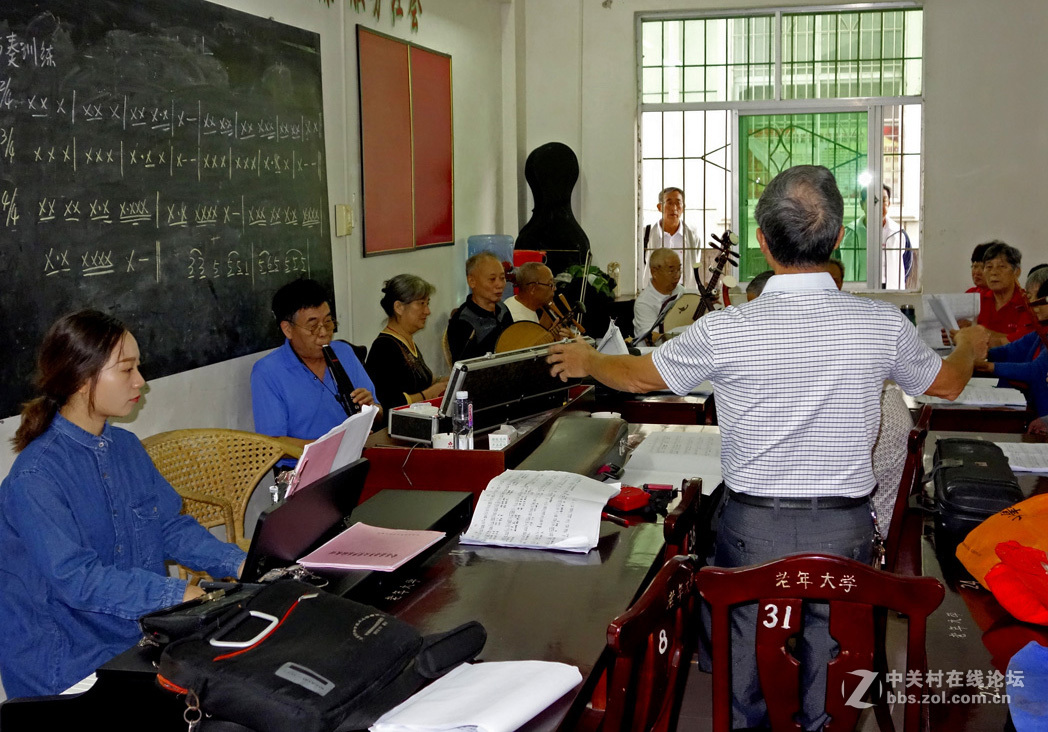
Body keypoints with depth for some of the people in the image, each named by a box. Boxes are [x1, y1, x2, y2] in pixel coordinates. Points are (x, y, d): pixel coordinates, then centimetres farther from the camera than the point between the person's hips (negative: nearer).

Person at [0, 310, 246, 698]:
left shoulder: (127, 447, 8)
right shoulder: (34, 476, -17)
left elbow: (172, 526, 10)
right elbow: (77, 578, -23)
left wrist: (240, 564, -5)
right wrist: (180, 594, -28)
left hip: (143, 633, 7)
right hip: (67, 662, -7)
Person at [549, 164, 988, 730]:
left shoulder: (725, 331, -15)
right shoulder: (882, 324, -8)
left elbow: (638, 376, 3)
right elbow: (947, 383, 13)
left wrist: (585, 360, 24)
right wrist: (970, 346, 37)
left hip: (752, 528, -1)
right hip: (844, 528, 2)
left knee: (745, 661, 16)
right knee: (829, 660, 16)